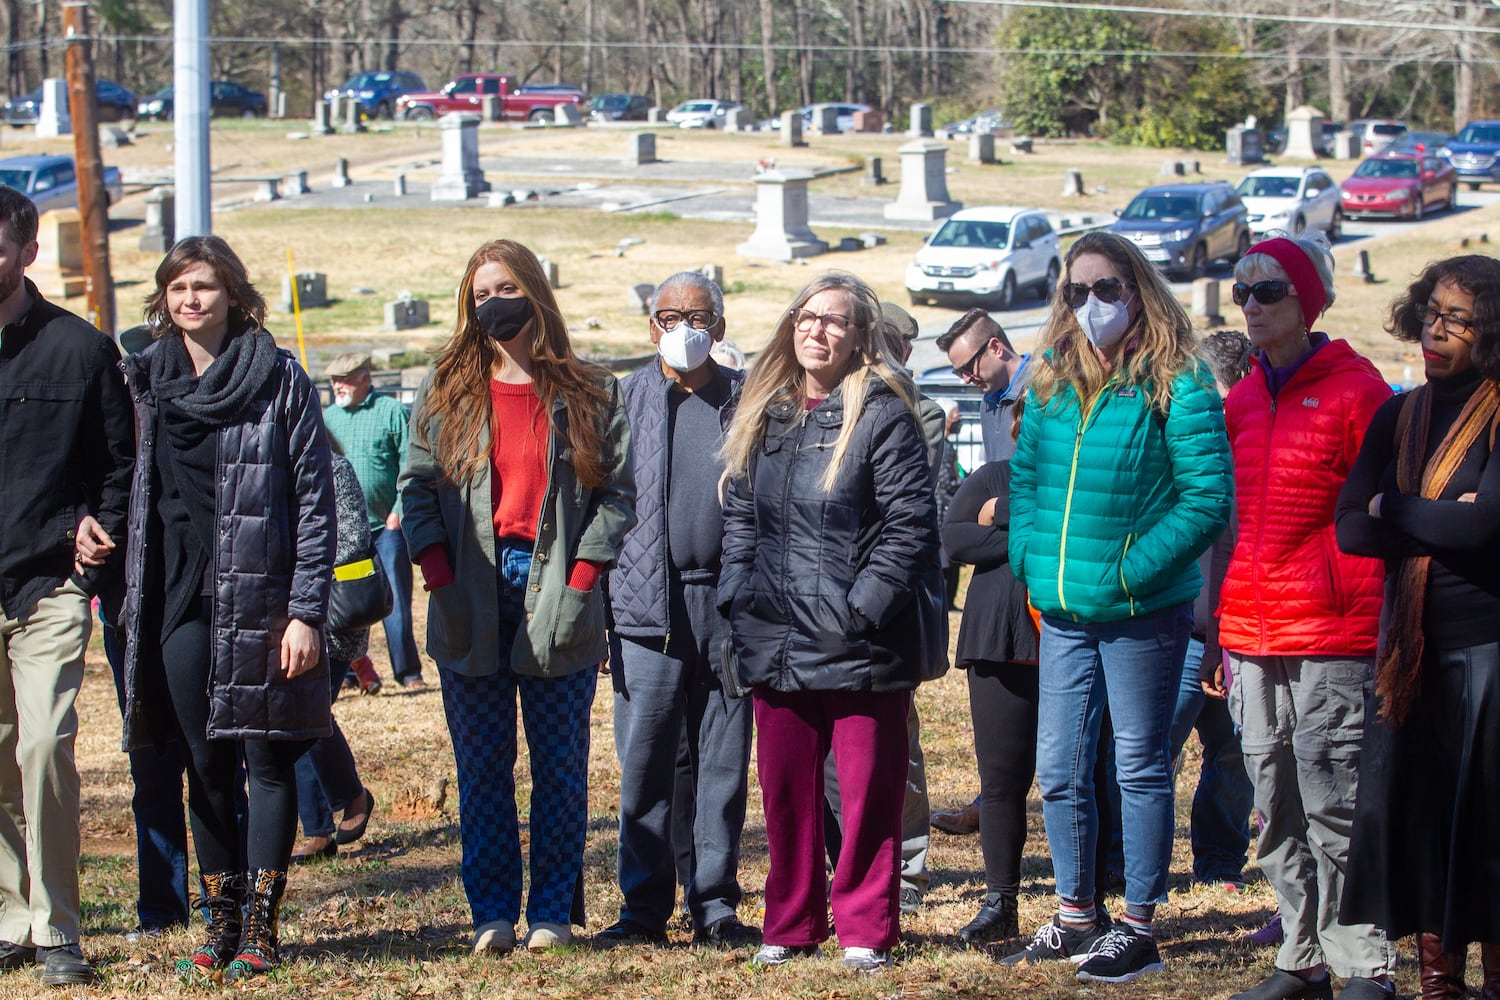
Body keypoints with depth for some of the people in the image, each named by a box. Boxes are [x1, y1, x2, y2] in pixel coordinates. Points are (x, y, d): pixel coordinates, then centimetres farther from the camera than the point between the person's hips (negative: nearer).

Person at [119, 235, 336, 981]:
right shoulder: (145, 380, 9)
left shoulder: (279, 380, -3)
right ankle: (220, 920, 15)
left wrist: (306, 611, -10)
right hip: (180, 599, 4)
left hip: (259, 597, -4)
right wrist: (133, 596, 6)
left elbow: (314, 500, -4)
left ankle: (261, 925, 4)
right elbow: (136, 495, 15)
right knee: (204, 761, 7)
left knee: (267, 756, -1)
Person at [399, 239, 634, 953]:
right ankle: (492, 914, 8)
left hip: (555, 600, -1)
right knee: (481, 769, 3)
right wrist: (440, 579, -6)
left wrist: (580, 578, -9)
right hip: (472, 608, 1)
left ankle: (553, 914, 9)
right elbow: (417, 487, 6)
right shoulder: (447, 391, 9)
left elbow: (617, 493, 2)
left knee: (560, 767, 2)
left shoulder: (587, 395, 5)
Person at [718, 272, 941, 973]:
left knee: (869, 790, 1)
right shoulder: (763, 414, 12)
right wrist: (737, 594, 6)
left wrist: (863, 607, -15)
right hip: (775, 643, 6)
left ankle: (866, 928, 9)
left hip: (859, 644, -6)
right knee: (785, 788, 11)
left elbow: (912, 525, -11)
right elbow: (739, 515, 19)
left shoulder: (881, 414, -7)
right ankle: (791, 925, 21)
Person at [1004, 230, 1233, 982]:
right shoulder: (1052, 379, 9)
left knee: (1140, 766, 4)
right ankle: (1075, 916, 25)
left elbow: (1208, 499, -15)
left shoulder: (1176, 384, -11)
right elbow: (1024, 477, 16)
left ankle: (1137, 928, 13)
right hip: (1062, 610, 6)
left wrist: (1130, 571, -18)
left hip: (1142, 611, -6)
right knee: (1058, 769, 11)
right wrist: (1031, 560, 2)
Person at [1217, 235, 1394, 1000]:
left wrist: (1383, 632, -9)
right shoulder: (1239, 402, 14)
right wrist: (1217, 629, 16)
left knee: (1334, 807, -8)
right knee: (1276, 812, 9)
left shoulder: (1354, 390, -5)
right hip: (1251, 635, 6)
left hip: (1331, 639, -6)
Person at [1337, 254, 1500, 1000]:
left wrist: (1392, 511, -5)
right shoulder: (1399, 416, 11)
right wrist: (1440, 521, -11)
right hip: (1412, 649, 5)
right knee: (1407, 808, 3)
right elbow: (1350, 528, 3)